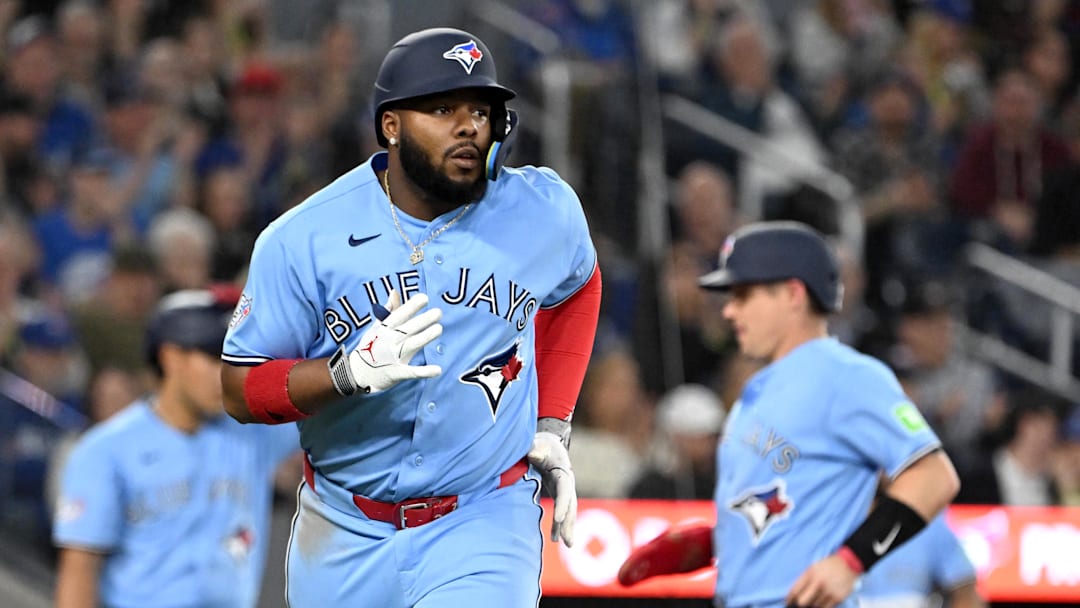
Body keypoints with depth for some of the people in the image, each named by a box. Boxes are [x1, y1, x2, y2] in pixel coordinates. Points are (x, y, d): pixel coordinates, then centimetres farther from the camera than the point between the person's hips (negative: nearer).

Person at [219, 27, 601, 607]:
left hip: (485, 524, -1)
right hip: (345, 534, 1)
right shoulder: (303, 240, -11)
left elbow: (576, 289, 18)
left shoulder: (542, 213, -5)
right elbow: (240, 390, -9)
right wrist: (351, 371, -27)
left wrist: (551, 428, 8)